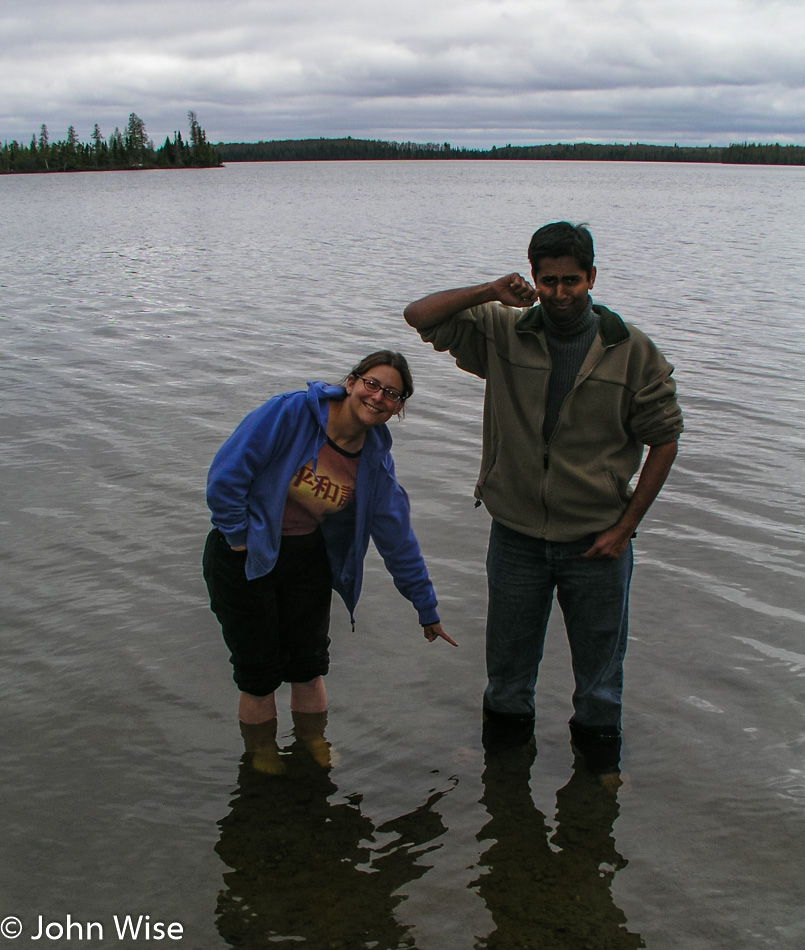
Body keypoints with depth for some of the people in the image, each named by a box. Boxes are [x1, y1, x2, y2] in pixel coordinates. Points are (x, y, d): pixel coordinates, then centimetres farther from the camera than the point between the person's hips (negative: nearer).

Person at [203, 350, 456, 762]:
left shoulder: (376, 460, -6)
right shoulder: (292, 412, -22)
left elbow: (398, 538, 2)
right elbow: (226, 473, -21)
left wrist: (426, 608, 8)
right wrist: (238, 540, -14)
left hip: (308, 561, 4)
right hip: (243, 558, -4)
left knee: (308, 668, 11)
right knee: (258, 676, 4)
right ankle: (262, 762, 26)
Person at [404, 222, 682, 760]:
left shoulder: (633, 352, -6)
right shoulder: (503, 334, -3)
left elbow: (665, 437, -2)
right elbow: (420, 317, -4)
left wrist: (626, 525, -7)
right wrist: (489, 292, -18)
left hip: (596, 541, -1)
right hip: (517, 537, 1)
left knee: (599, 662, 14)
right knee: (509, 659, 17)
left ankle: (598, 747, 37)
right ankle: (507, 731, 42)